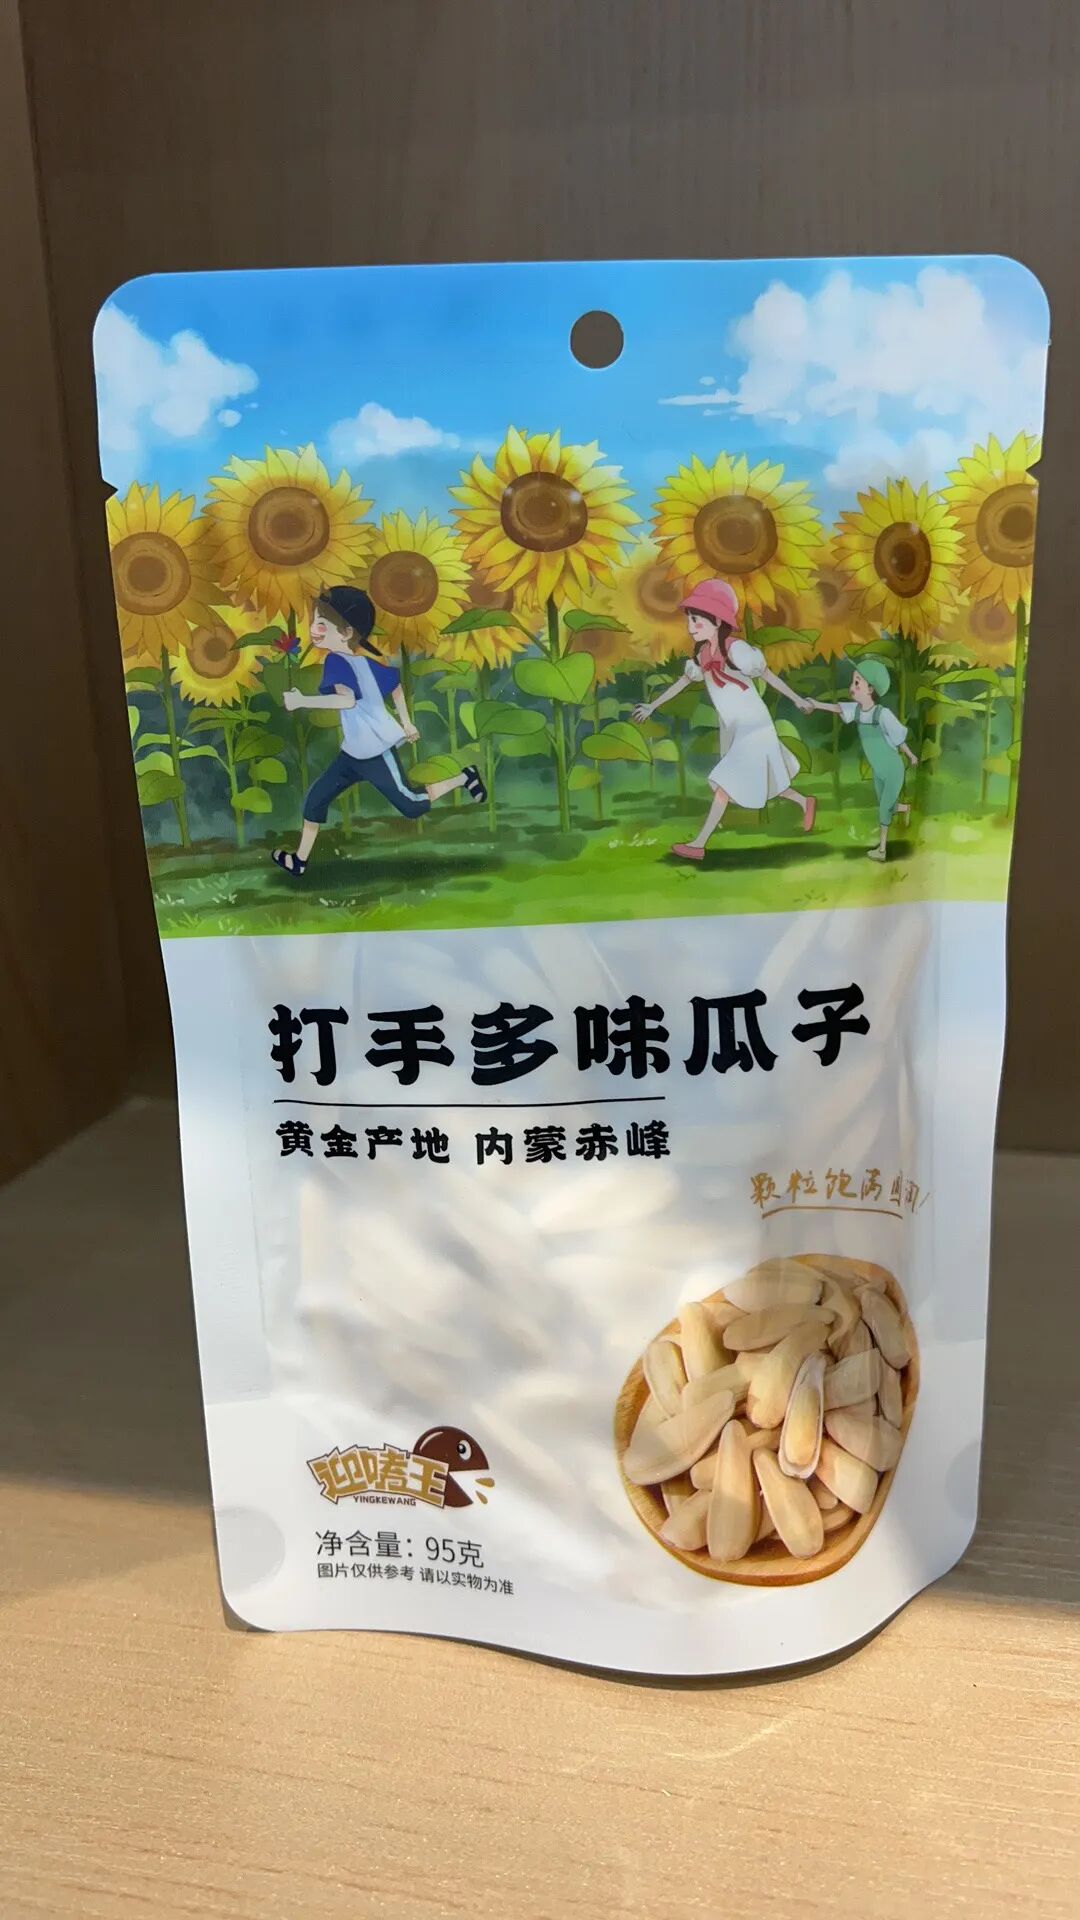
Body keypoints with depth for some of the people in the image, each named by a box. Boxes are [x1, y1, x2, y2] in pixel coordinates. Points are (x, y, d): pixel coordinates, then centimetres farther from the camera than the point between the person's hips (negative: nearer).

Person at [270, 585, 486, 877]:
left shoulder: (338, 661, -21)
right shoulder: (364, 656, 4)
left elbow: (347, 700, -39)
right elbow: (395, 685, 13)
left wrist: (301, 700, -33)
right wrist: (406, 723, 23)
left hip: (375, 751, -10)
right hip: (355, 752, 10)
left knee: (411, 807, 2)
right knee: (316, 796, 11)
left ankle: (463, 778, 17)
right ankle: (299, 860, 20)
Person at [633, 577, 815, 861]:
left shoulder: (735, 649, -22)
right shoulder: (702, 654, -1)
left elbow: (767, 674, -12)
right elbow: (684, 680, 15)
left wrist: (797, 699, -3)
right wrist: (653, 705, 22)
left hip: (753, 728, -7)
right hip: (733, 730, 7)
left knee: (725, 784, -10)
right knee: (759, 781, 19)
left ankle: (698, 845, -8)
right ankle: (805, 802, 42)